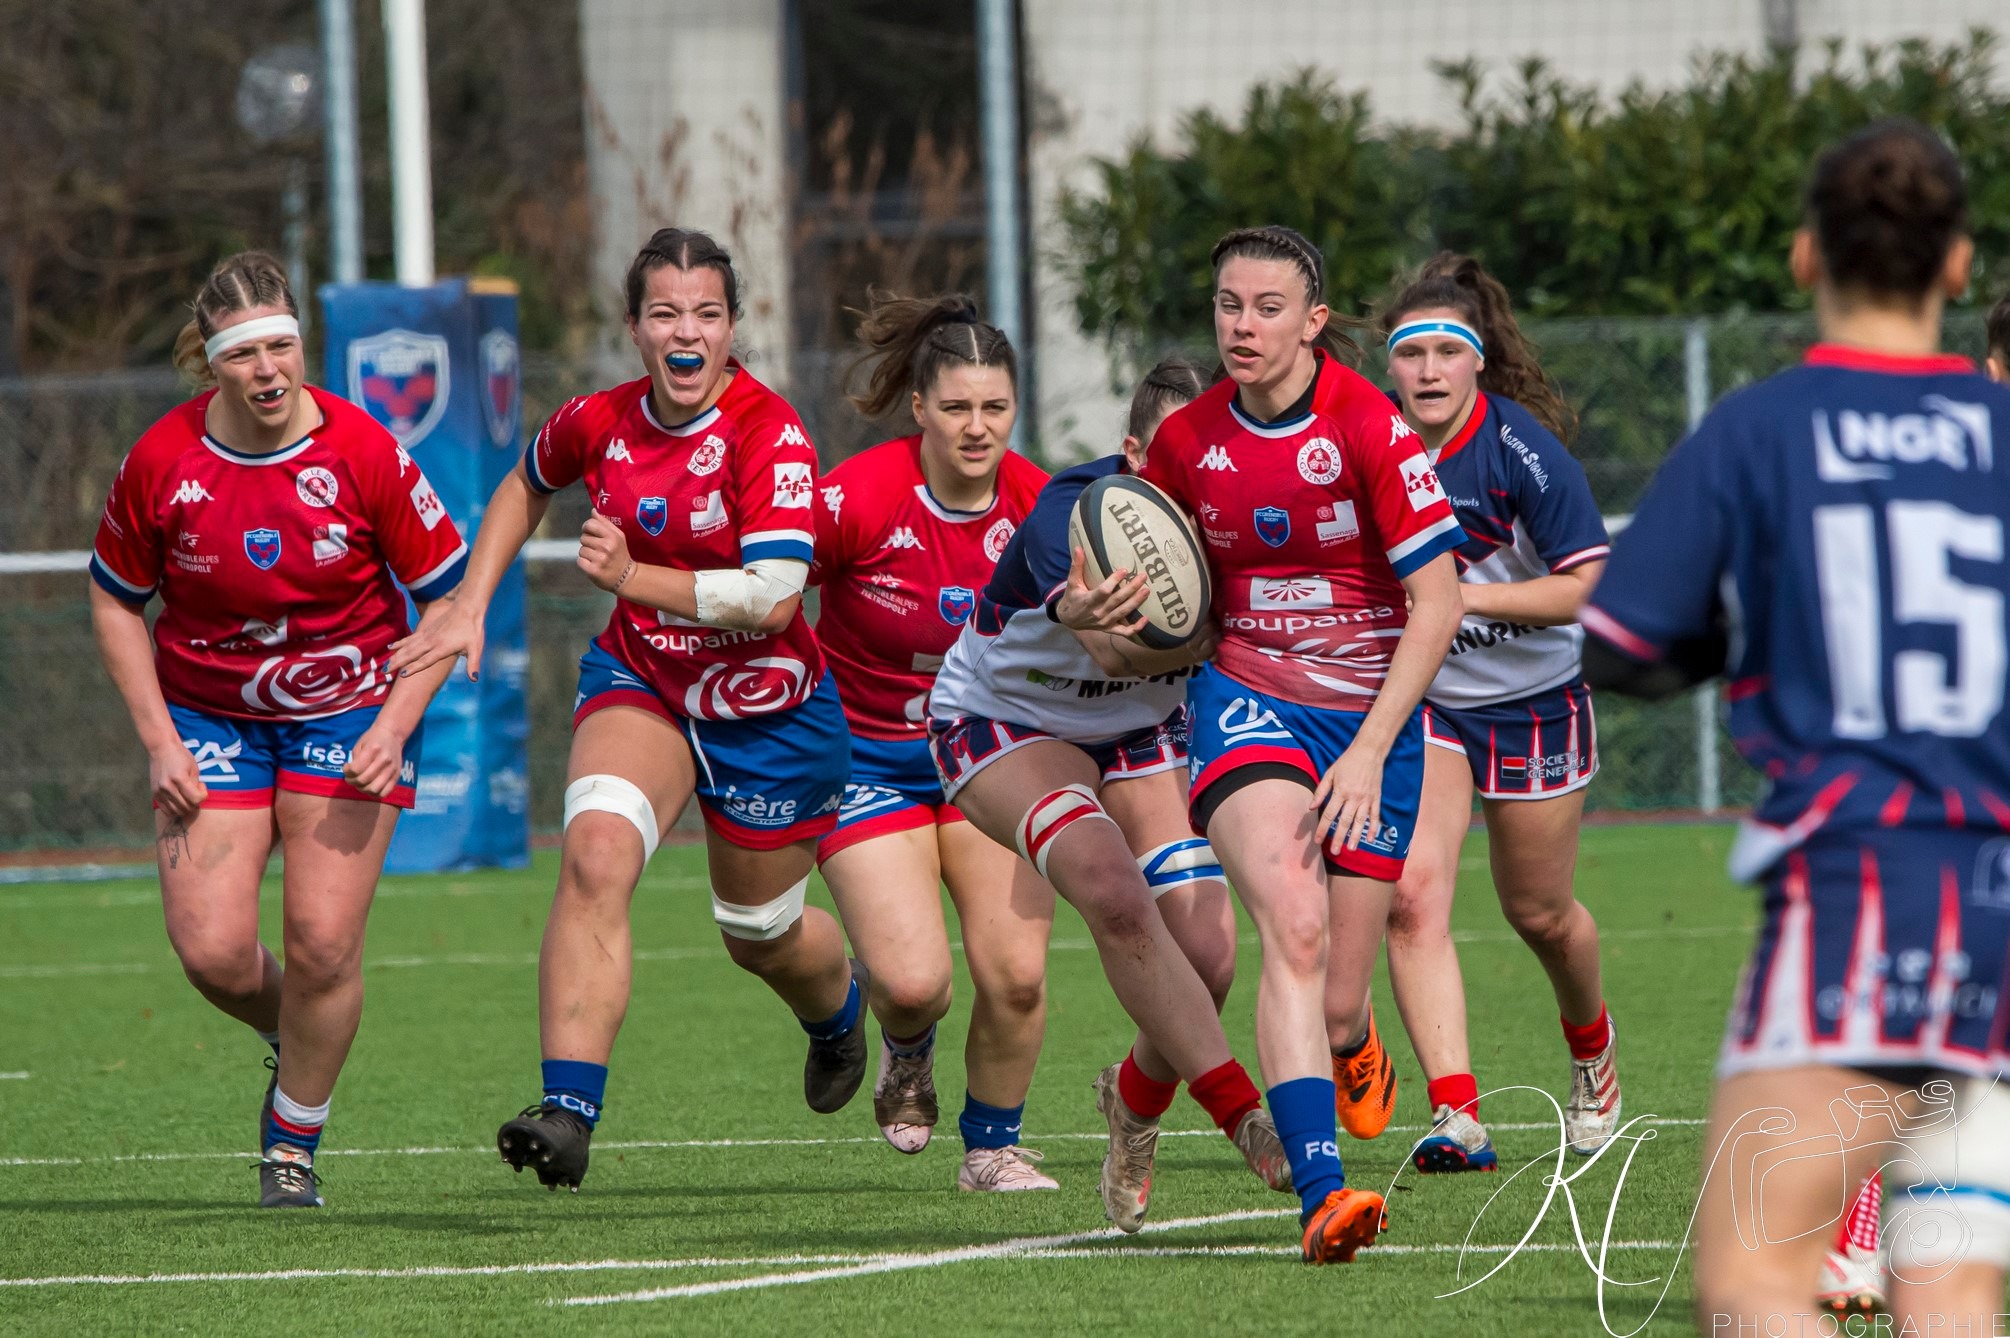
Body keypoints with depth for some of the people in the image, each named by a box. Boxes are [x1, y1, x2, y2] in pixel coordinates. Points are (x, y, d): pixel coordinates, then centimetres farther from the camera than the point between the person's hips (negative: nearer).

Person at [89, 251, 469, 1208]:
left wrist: (394, 729, -15)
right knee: (211, 950, -11)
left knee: (323, 941, -11)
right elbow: (115, 600, 3)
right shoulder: (161, 463, -13)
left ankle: (292, 1145, 11)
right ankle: (294, 1036, 25)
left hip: (348, 713, -1)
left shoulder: (364, 455, -17)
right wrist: (159, 742, -5)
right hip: (210, 719, 1)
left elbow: (448, 591, -6)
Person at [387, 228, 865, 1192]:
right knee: (595, 852, -27)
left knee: (761, 935, 15)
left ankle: (839, 1008, 55)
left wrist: (634, 578, -35)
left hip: (765, 707, -2)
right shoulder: (599, 423, -7)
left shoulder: (770, 433, -21)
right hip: (638, 682, 2)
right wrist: (468, 607, 8)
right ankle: (568, 1111, -35)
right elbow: (526, 487, 17)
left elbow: (773, 598, -30)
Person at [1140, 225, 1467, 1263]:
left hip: (1368, 713, -1)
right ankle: (1320, 1195, -34)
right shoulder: (1187, 440, -1)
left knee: (1336, 996, 2)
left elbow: (1438, 601, -11)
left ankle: (1356, 1053, 43)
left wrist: (1370, 752, -16)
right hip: (1247, 699, 1)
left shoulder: (1370, 428, -13)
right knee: (1295, 929, -26)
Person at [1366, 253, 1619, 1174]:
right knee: (1412, 893, -20)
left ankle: (1590, 1040, 48)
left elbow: (1583, 581, -20)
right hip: (1416, 694, 2)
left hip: (1533, 700, -2)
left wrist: (1465, 595, -29)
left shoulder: (1522, 449, -20)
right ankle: (1456, 1115, -24)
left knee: (1539, 914, 14)